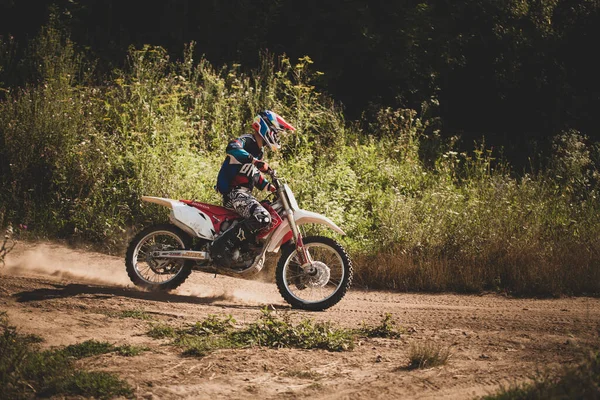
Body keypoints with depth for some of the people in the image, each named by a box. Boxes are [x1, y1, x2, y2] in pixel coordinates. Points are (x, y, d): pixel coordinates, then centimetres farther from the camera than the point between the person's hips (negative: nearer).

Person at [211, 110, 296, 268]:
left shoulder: (259, 151, 23)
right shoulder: (246, 141, -8)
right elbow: (232, 148, -34)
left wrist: (270, 187, 17)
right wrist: (255, 161, -42)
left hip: (246, 194, 10)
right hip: (234, 191, -10)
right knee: (263, 218, -32)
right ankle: (223, 245, -31)